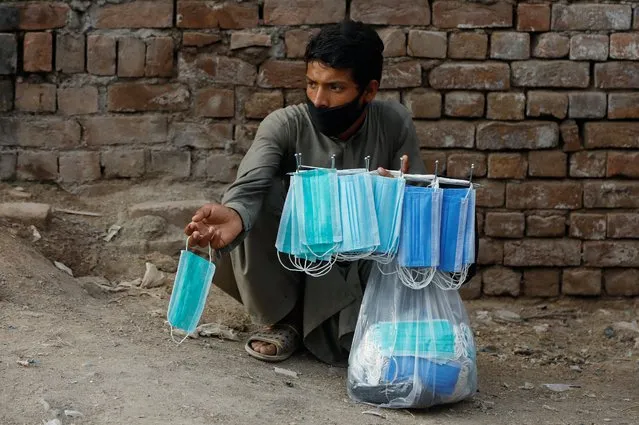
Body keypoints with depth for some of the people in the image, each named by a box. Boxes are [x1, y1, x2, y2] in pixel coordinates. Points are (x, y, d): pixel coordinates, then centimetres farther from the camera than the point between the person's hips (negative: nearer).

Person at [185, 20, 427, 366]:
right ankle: (283, 320, -11)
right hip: (294, 263, -1)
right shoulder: (285, 126, -17)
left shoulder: (395, 123, -11)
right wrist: (234, 215, -61)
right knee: (263, 193, -29)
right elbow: (249, 185, -35)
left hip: (359, 269, 1)